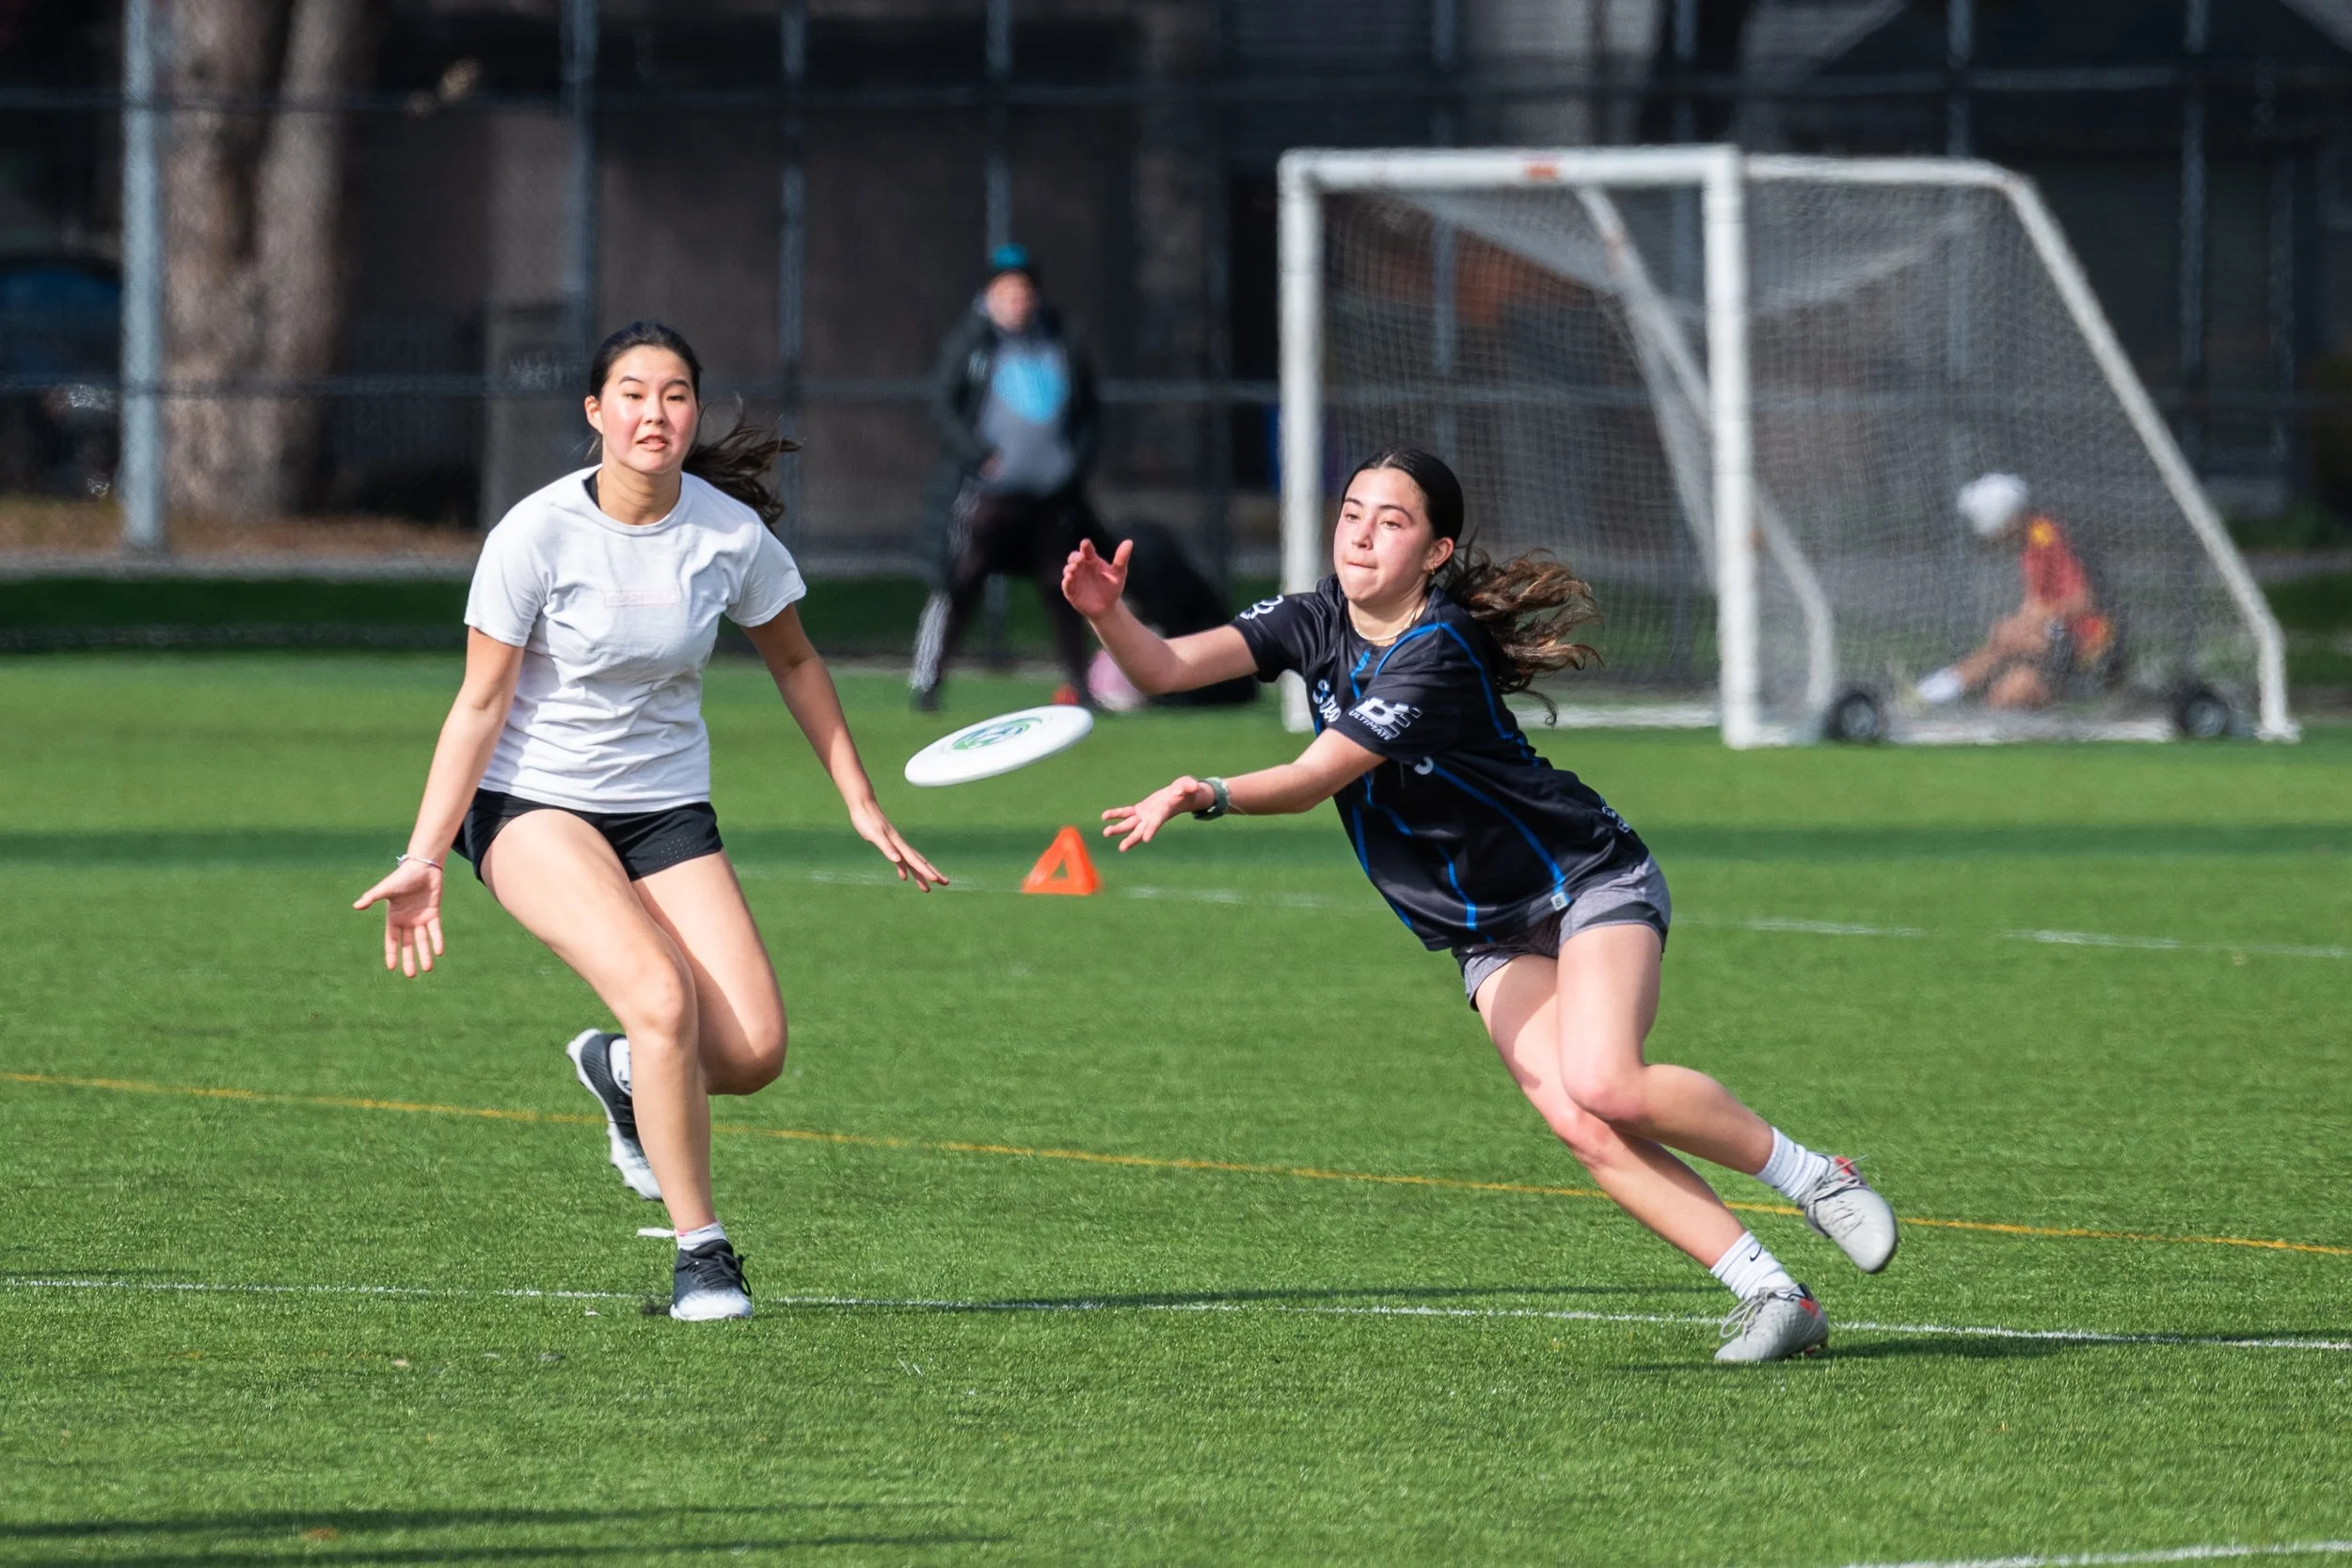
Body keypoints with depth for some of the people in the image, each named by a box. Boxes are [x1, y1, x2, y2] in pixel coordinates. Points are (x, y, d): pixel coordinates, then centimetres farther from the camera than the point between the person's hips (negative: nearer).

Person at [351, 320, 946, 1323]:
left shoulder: (730, 532, -7)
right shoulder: (538, 533, -15)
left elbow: (794, 663, 12)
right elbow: (481, 702, -9)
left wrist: (861, 804, 13)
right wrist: (423, 858, -13)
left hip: (669, 810, 4)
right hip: (533, 802, -4)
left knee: (751, 1053, -12)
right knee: (663, 997, -28)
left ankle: (623, 1071, 23)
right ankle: (700, 1254, -15)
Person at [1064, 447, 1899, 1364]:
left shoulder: (1439, 654, -23)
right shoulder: (1315, 624, -2)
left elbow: (1315, 778, -31)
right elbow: (1163, 669, -11)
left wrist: (1206, 797, -45)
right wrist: (1109, 615, -31)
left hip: (1588, 880, -6)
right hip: (1492, 937, 6)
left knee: (1603, 1084, -29)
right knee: (1574, 1119, -18)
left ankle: (1812, 1176, -5)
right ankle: (1772, 1298, -16)